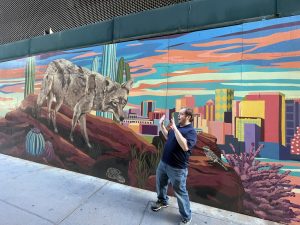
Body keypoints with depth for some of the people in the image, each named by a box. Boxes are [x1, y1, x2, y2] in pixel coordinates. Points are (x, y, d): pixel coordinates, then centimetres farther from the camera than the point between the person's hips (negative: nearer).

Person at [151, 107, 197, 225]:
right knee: (161, 183, 26)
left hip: (177, 168, -8)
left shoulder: (191, 131, -19)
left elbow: (185, 146, -35)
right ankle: (162, 201, 53)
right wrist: (161, 125, 10)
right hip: (163, 163, 8)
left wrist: (174, 128, -36)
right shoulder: (177, 127, 6)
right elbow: (168, 137, 21)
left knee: (180, 192, 7)